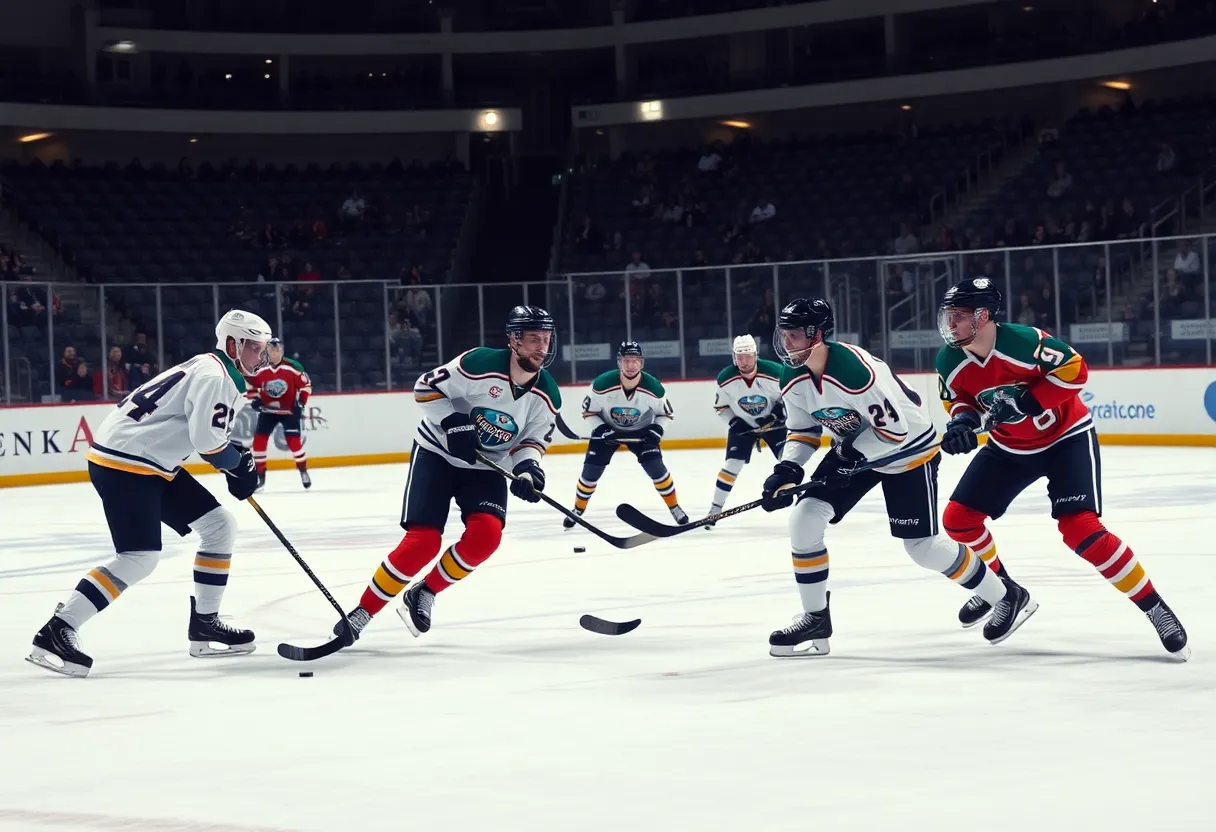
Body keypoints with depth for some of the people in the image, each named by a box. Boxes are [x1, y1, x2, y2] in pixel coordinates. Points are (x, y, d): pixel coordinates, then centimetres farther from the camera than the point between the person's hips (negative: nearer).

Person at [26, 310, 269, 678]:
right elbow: (206, 440, -22)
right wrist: (240, 463, -4)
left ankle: (204, 624, 15)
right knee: (140, 557, -19)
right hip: (121, 462, -11)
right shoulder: (212, 375, -14)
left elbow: (205, 433, 24)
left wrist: (240, 462, 7)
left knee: (220, 525, 11)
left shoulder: (222, 376, 18)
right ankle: (55, 633, -19)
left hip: (151, 464, 11)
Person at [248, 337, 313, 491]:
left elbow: (306, 385, -5)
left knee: (294, 441, -11)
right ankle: (260, 476, 4)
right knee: (259, 440, -7)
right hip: (267, 411, 2)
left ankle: (303, 472, 11)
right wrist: (255, 399, -8)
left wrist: (301, 402, -13)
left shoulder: (293, 367, -14)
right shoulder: (259, 369, -8)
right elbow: (251, 385, 8)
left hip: (289, 410, -2)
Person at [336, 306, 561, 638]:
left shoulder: (547, 396, -9)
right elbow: (427, 389, -16)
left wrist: (528, 468, -19)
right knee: (423, 541, -16)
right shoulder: (481, 364, -24)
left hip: (484, 466, 4)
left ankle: (424, 595, 0)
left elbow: (533, 439, 1)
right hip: (438, 453, -4)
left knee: (486, 534, -21)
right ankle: (363, 611, -2)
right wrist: (454, 424, -27)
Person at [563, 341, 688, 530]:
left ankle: (674, 508, 2)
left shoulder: (653, 387, -25)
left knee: (655, 466, -15)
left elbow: (665, 413, -6)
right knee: (591, 470, -5)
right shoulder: (602, 384, -30)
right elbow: (588, 412, -13)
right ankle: (577, 511, 17)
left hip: (640, 431, 0)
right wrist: (601, 430, -26)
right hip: (607, 429, 0)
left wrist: (657, 429, -23)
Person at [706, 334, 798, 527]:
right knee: (733, 464, -8)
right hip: (742, 425, 1)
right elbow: (721, 406, -2)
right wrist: (734, 423, -14)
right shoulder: (726, 379, -19)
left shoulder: (773, 373, -27)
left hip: (773, 423, -1)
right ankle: (715, 508, 2)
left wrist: (778, 412, -21)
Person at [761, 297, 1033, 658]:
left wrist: (851, 455, -26)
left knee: (922, 545, -7)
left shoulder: (855, 371, -34)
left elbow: (895, 429, -29)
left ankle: (1007, 597, 13)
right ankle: (815, 619, 4)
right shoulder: (793, 380, -9)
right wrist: (786, 470, -14)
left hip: (908, 449, -7)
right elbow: (802, 431, 3)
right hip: (855, 451, 8)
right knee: (804, 519, -7)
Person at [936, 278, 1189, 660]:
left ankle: (1155, 607, -13)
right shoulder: (950, 362, -12)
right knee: (958, 517, 2)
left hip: (1066, 438, -7)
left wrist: (1027, 401, -31)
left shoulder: (1023, 341, -30)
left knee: (1081, 529, -23)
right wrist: (963, 418, -19)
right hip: (1010, 447, 7)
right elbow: (959, 399, 4)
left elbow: (1074, 369, -23)